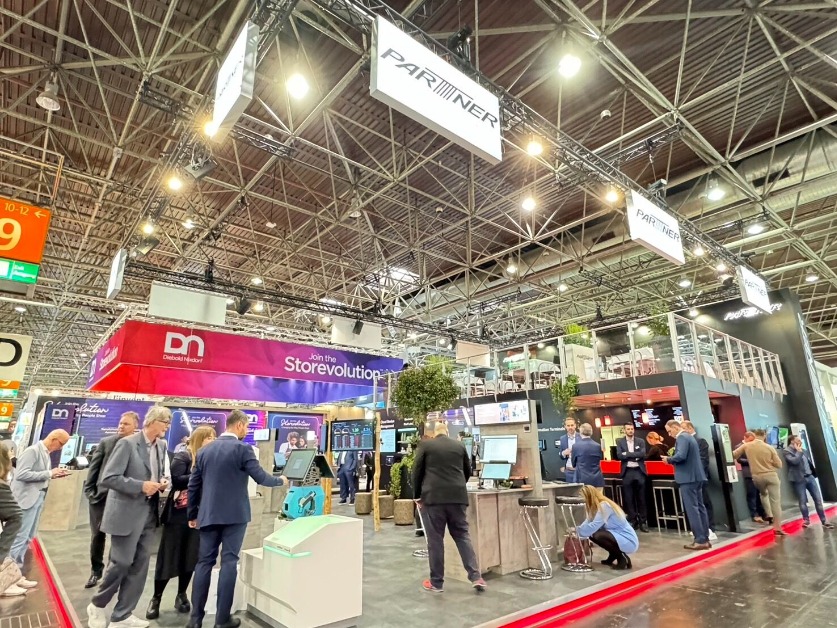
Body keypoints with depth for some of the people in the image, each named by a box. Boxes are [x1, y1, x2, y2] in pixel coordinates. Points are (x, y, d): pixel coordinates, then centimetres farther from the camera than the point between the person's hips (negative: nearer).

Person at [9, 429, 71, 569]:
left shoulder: (46, 453, 9)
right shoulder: (32, 451, -17)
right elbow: (21, 474, -23)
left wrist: (53, 475, 0)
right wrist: (49, 473, -22)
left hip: (38, 498, 9)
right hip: (27, 498, -9)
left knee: (28, 537, 15)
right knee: (20, 536, -3)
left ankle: (16, 566, 25)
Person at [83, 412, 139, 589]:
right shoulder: (106, 442, 0)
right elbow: (94, 468, 2)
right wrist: (89, 491, -3)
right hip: (101, 495, 2)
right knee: (97, 536, 12)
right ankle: (96, 571, 31)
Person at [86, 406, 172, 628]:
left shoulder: (162, 446, 7)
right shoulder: (127, 443, -15)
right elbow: (107, 478, -17)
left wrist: (162, 481, -2)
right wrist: (141, 486, -22)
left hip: (149, 513, 7)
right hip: (126, 513, -7)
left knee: (139, 565, 10)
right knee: (121, 562, 0)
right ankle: (97, 605, 27)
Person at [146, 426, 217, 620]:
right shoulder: (183, 456, -6)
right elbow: (176, 480, -19)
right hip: (179, 514, -4)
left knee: (191, 557, 10)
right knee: (169, 557, 5)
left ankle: (182, 595, 26)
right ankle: (156, 598, 22)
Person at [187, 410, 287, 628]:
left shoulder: (205, 450, 8)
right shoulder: (242, 448, -11)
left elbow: (193, 485, 12)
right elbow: (260, 477, -12)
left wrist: (192, 514, 21)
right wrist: (280, 480, 7)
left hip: (208, 515, 5)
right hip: (234, 514, -5)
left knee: (204, 562, 11)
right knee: (229, 562, 2)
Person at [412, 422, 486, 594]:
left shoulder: (425, 445, 3)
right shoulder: (459, 446, 12)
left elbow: (417, 471, 4)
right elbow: (468, 471, 20)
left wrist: (417, 495, 13)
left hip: (433, 497, -3)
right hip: (458, 496, 3)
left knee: (435, 539, 4)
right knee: (462, 535, 10)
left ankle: (436, 582, 12)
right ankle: (476, 577, 5)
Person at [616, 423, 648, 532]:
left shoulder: (640, 441, 6)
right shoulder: (620, 441, 4)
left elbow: (643, 454, -10)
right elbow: (619, 455, -9)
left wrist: (628, 454, -13)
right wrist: (635, 456, -12)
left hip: (639, 471, 0)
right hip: (627, 472, 0)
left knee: (641, 498, 5)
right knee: (629, 498, 4)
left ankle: (642, 521, 13)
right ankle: (632, 521, 13)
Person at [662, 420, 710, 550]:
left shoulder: (682, 437, -15)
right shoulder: (689, 436, 16)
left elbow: (681, 456, -27)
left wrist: (668, 459, -10)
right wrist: (671, 459, 12)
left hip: (688, 477, -10)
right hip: (696, 476, 10)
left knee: (692, 508, -5)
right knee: (699, 507, 13)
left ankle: (700, 540, -2)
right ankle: (705, 538, 19)